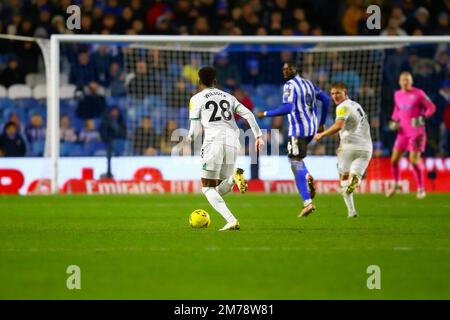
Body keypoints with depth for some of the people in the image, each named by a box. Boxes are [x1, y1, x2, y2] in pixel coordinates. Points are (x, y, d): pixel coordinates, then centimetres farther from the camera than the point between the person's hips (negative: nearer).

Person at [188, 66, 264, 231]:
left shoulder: (196, 99, 9)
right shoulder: (228, 97, 22)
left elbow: (195, 130, 7)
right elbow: (248, 114, 9)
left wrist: (189, 138, 28)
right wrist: (258, 135, 7)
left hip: (213, 142, -5)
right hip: (232, 143, 5)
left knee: (208, 188, 4)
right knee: (220, 191, 14)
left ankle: (231, 220, -19)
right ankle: (234, 177, -22)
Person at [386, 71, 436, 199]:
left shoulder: (418, 94, -10)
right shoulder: (397, 95, 9)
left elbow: (431, 107, -7)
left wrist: (422, 118, -22)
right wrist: (394, 121, 7)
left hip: (416, 131, -5)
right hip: (403, 132, 5)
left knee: (414, 160, -13)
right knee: (394, 160, 1)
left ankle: (421, 189, 2)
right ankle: (395, 185, 23)